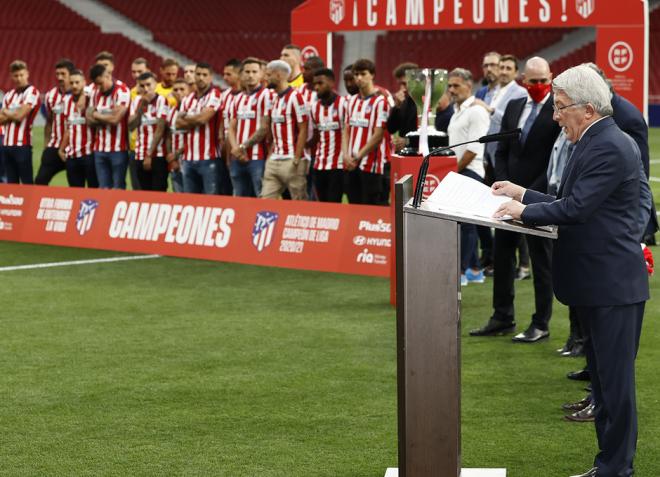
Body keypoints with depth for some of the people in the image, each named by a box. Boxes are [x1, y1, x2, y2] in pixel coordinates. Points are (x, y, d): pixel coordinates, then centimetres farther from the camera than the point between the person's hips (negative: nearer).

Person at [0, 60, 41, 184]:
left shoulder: (32, 92, -5)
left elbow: (19, 116, -12)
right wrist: (13, 115, -8)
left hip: (22, 145, -7)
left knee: (27, 183, -6)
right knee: (11, 184, 9)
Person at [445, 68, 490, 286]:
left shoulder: (476, 111, -12)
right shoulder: (457, 110, 17)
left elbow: (474, 147, -18)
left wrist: (456, 169, -15)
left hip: (469, 172, -9)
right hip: (457, 172, 9)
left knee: (464, 223, -7)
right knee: (466, 224, 12)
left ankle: (460, 271, -5)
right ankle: (475, 270, 18)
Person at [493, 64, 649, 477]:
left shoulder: (608, 148, -18)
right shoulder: (595, 143, 15)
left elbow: (575, 209, -24)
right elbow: (576, 205, 18)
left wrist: (523, 211, -11)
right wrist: (524, 195, 15)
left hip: (613, 287, -11)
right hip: (597, 285, 11)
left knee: (615, 381, -4)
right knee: (604, 378, 16)